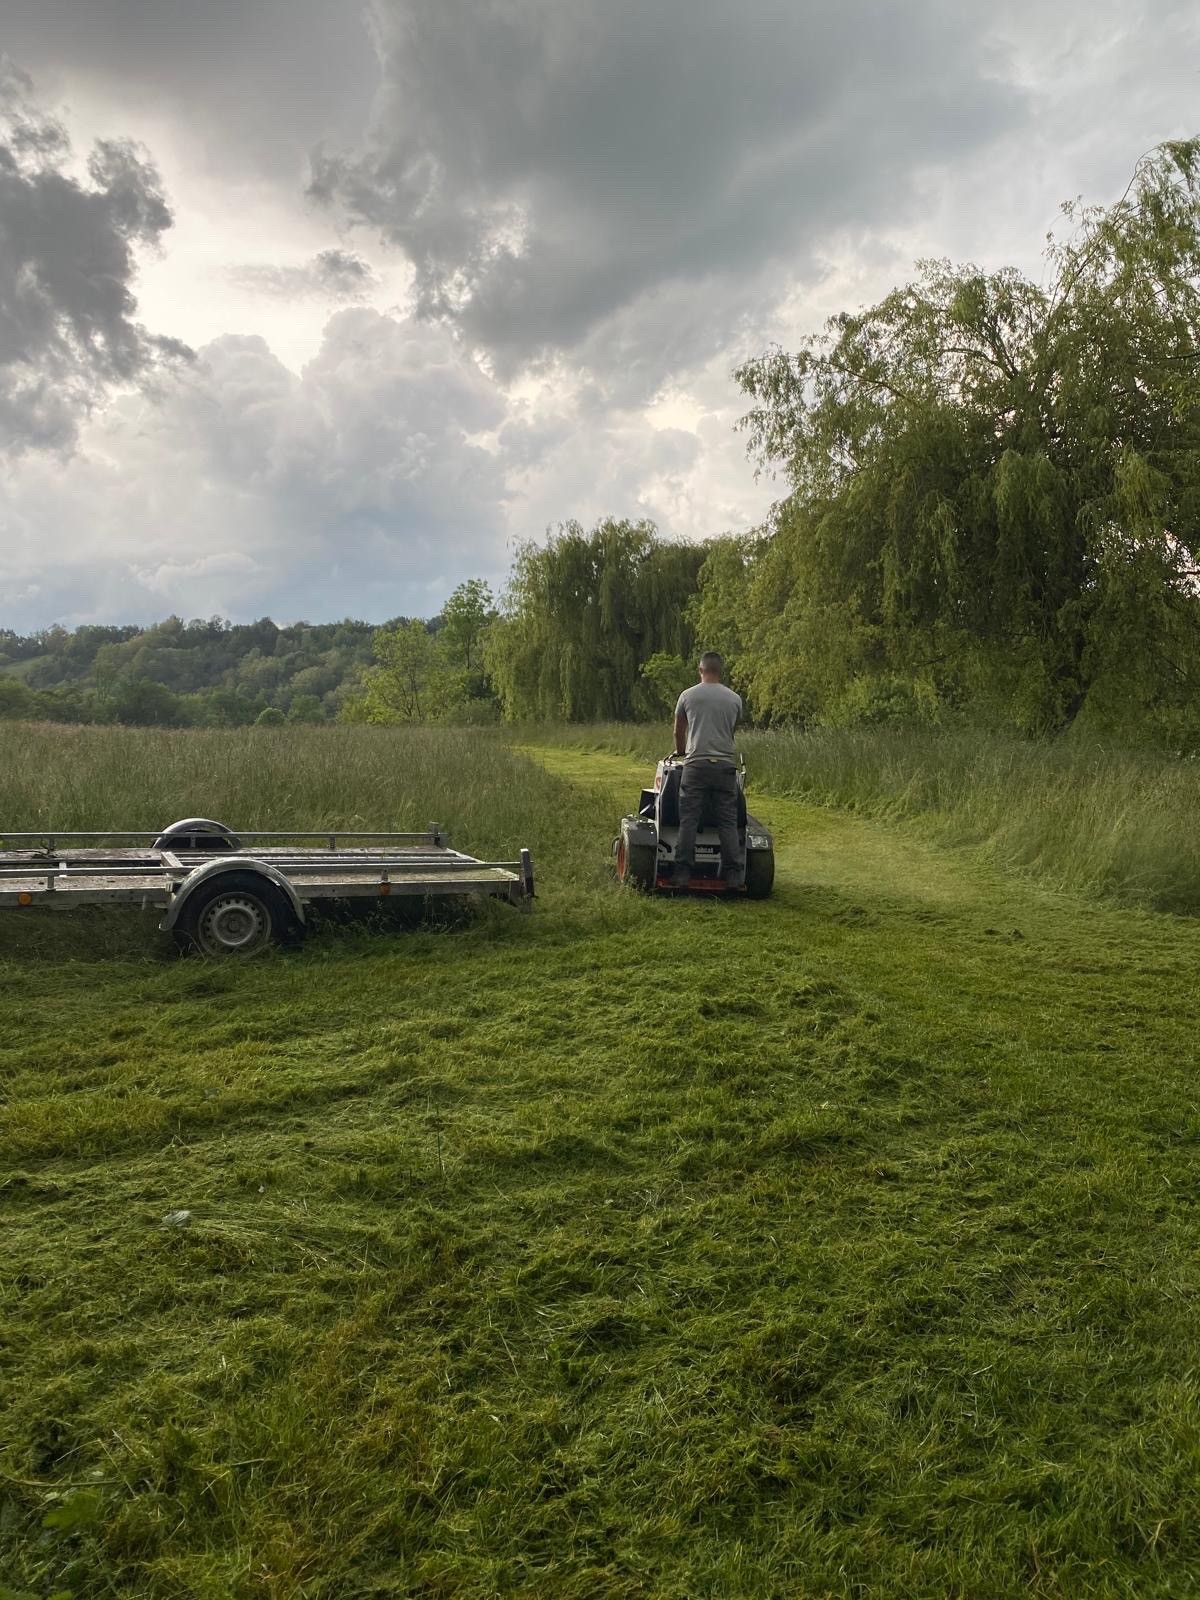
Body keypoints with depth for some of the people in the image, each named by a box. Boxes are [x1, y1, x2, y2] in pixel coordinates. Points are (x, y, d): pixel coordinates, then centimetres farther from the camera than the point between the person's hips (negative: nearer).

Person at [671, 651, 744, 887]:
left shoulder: (688, 696, 6)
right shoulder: (735, 699, 9)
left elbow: (679, 732, 17)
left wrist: (681, 752, 37)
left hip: (696, 764, -1)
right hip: (726, 764, 1)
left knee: (688, 820, 0)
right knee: (728, 822, 3)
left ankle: (682, 871, -1)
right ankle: (734, 874, 2)